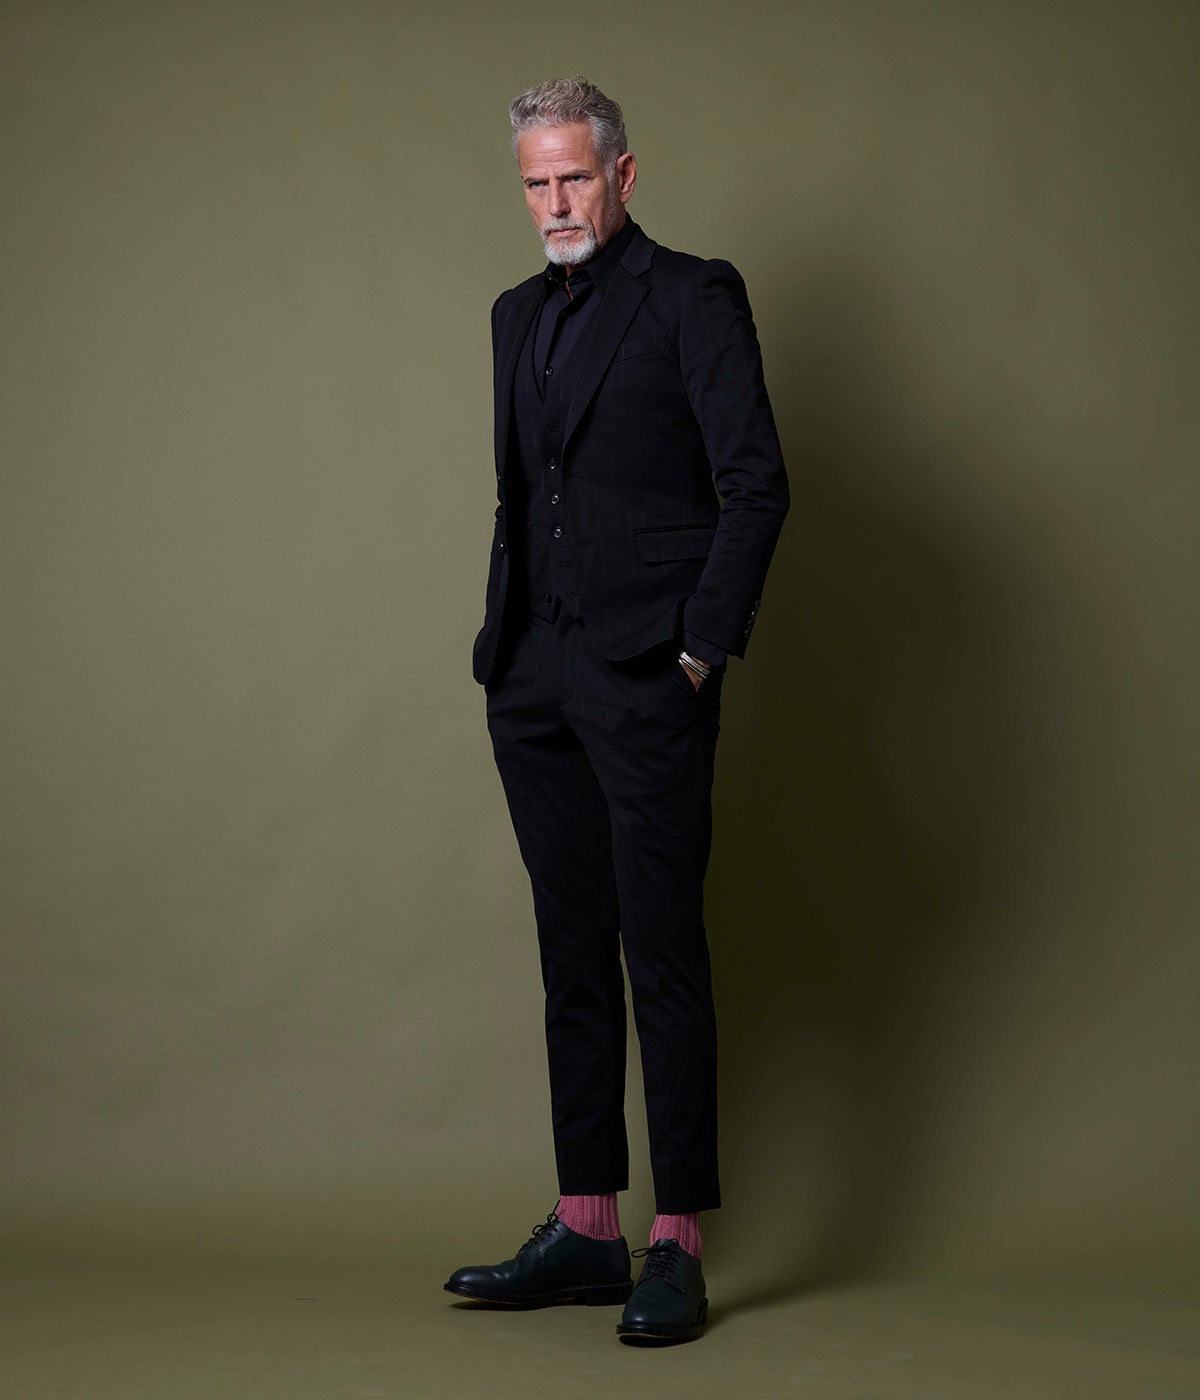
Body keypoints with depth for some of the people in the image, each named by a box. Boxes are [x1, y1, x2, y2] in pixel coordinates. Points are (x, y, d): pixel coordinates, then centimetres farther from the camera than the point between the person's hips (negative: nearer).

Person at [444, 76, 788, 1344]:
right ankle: (586, 1230, 16)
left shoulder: (692, 297, -3)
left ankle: (676, 1249, 0)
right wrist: (505, 645, 12)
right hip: (535, 677, 7)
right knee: (573, 956, 9)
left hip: (645, 673, -7)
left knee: (662, 956, -6)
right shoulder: (519, 315, 18)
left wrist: (702, 647, -12)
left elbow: (757, 482, -8)